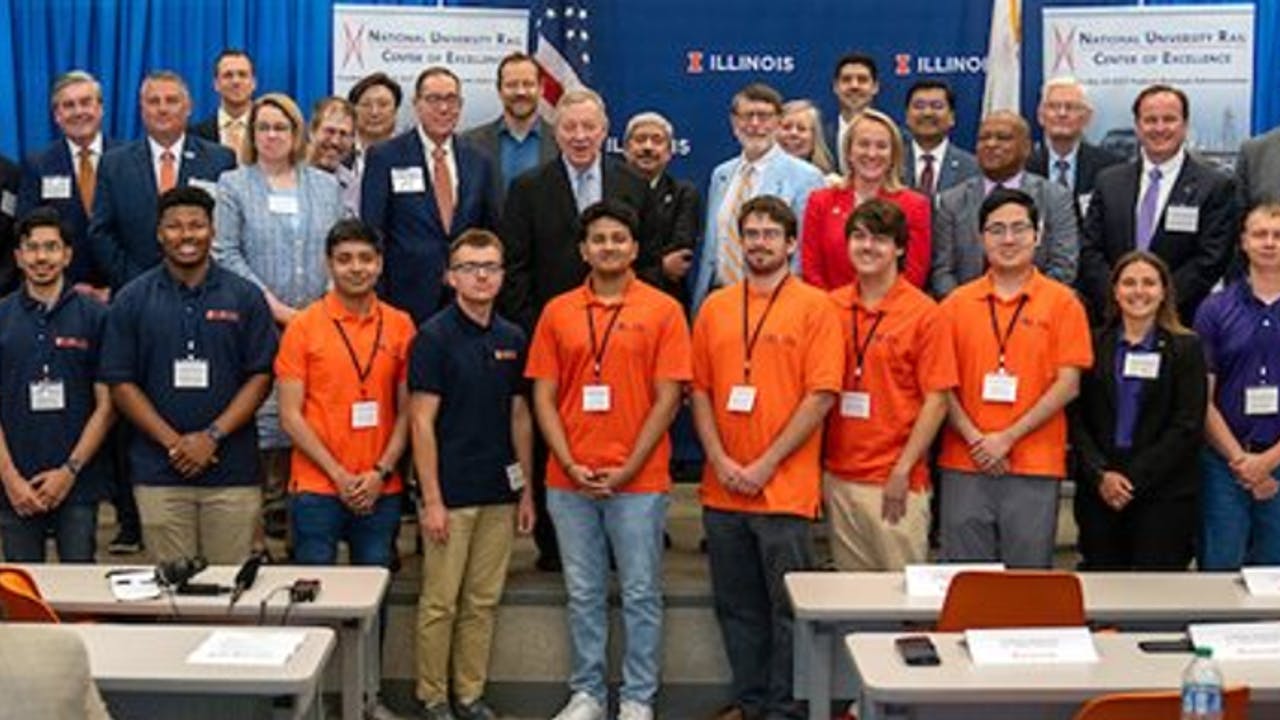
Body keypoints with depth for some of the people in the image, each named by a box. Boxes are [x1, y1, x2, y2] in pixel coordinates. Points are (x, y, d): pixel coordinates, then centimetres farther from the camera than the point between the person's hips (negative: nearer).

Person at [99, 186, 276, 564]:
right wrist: (172, 442, -8)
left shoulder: (244, 297, 4)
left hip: (232, 469, 0)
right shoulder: (131, 300, 5)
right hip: (159, 472, 1)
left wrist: (213, 436, -10)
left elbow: (260, 376, 1)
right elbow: (120, 383, 2)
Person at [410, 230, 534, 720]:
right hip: (451, 494, -5)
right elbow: (422, 422, -10)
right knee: (440, 603, 3)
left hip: (499, 493, 5)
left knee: (483, 602, 11)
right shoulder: (434, 336, -8)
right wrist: (431, 499, -14)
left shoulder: (513, 339, 8)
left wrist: (526, 491, 10)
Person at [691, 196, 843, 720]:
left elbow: (821, 396, -9)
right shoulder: (714, 307, 10)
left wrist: (766, 465, -12)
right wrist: (720, 461, -4)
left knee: (787, 606, 2)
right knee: (736, 604, 13)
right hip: (722, 490, 4)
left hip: (785, 489, -4)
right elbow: (700, 390, 9)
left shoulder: (815, 307, -3)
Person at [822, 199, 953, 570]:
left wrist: (903, 471, -12)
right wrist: (818, 468, 7)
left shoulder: (923, 312, -5)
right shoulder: (831, 307, 6)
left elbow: (936, 400, -7)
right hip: (838, 477, 4)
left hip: (895, 483, -4)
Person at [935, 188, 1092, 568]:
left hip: (1035, 468, -1)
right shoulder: (957, 304, 8)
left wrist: (1008, 438, -9)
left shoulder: (1062, 302, 3)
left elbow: (1068, 384, -3)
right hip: (964, 466, 2)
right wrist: (975, 439, -9)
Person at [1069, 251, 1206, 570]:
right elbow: (1076, 419, 4)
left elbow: (1188, 427, -3)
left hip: (1164, 493, -2)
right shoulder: (1093, 345, 9)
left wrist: (1136, 478, -10)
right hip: (1099, 493, 2)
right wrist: (1101, 475, -10)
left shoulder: (1185, 348, 4)